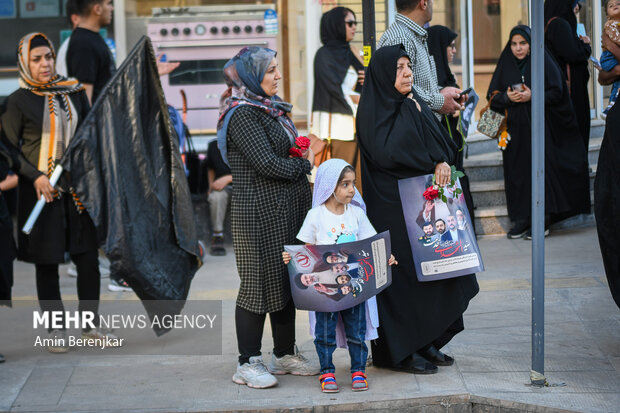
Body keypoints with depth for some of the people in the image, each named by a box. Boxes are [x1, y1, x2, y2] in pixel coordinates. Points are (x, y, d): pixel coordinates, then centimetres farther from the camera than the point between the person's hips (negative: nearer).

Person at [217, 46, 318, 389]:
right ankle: (248, 364, 3)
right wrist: (304, 165, -8)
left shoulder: (272, 109, 16)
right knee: (260, 281, -4)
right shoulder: (243, 114, -14)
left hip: (287, 211, 9)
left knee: (288, 280, 12)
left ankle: (285, 354, 23)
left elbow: (291, 151, 20)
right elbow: (266, 163, -21)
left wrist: (305, 154, -1)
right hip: (258, 212, -9)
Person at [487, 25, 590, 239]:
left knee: (542, 167, -8)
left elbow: (556, 92, -4)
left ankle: (543, 218, -5)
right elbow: (492, 96, 9)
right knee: (517, 170, -2)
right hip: (515, 128, 3)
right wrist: (507, 97, -11)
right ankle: (521, 219, 1)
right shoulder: (505, 65, 12)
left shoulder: (543, 61, 1)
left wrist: (532, 96, -17)